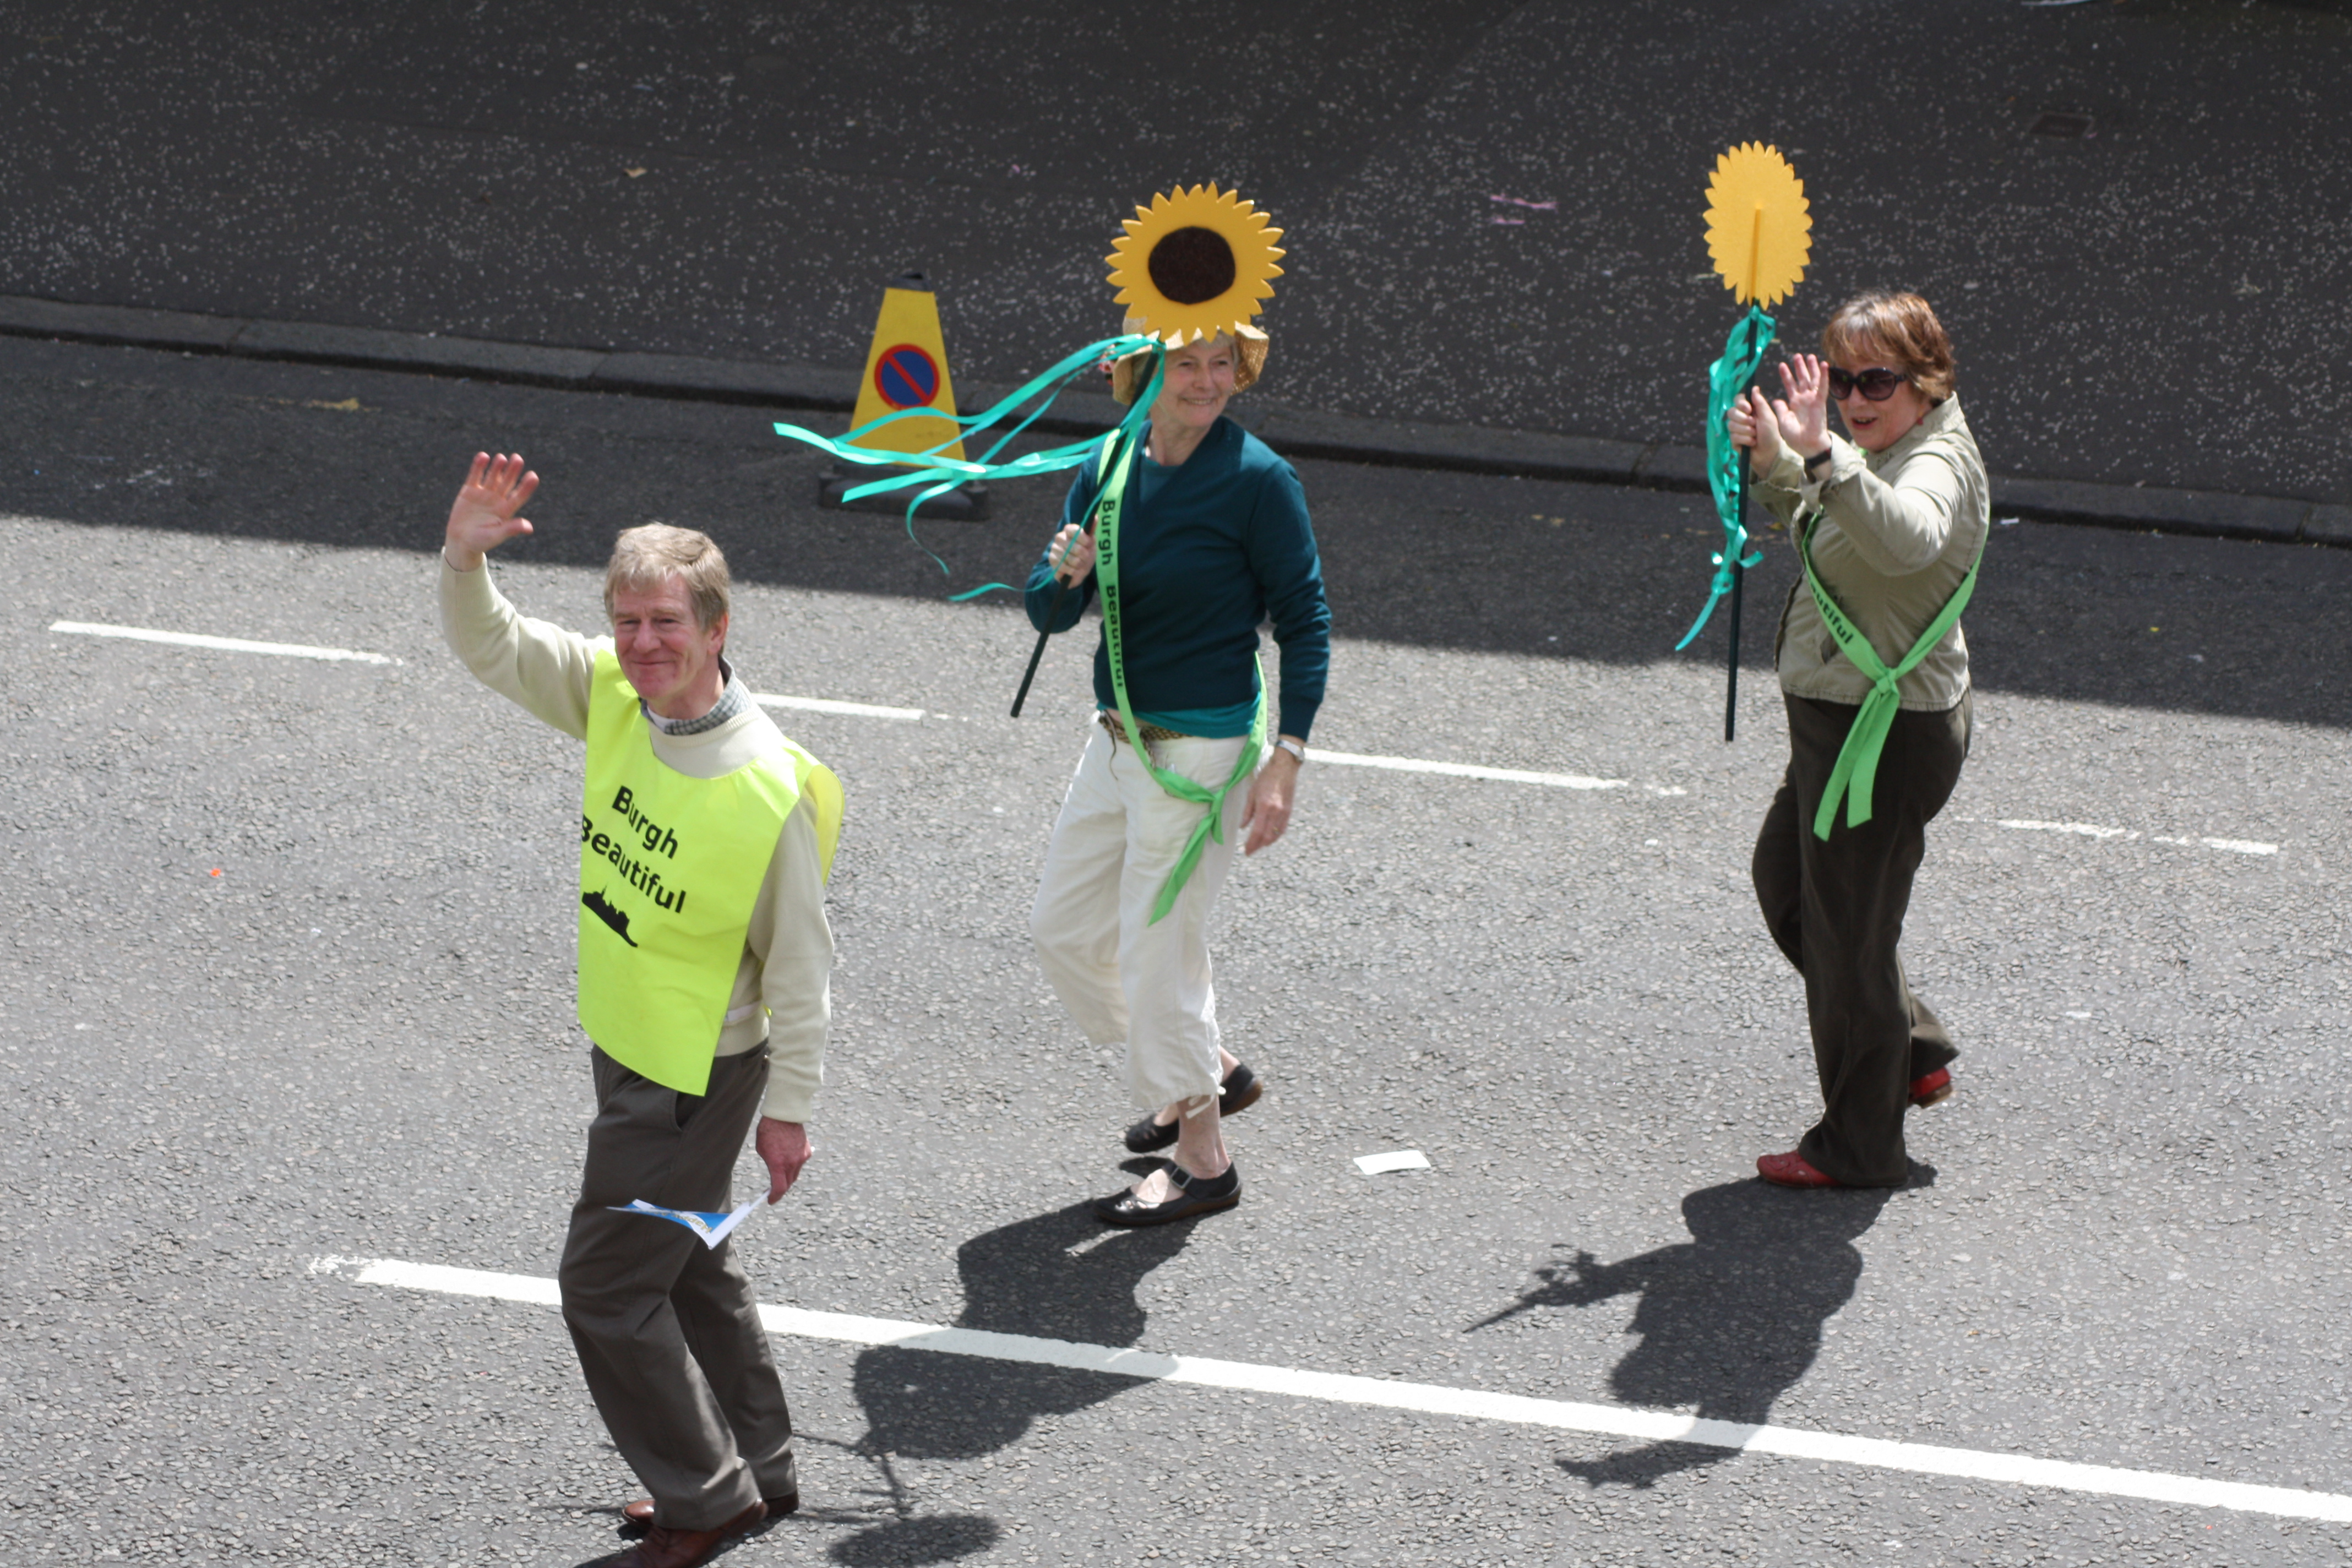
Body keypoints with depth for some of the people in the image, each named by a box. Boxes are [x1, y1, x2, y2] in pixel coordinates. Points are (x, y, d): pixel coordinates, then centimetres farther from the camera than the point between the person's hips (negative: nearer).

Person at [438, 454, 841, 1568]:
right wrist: (465, 555, -27)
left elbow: (799, 964, -19)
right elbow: (487, 646, -6)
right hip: (627, 1047, 8)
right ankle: (757, 1471, 39)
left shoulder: (769, 791, -28)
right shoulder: (612, 697, -10)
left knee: (607, 1287, 1)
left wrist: (788, 1111, -12)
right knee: (687, 1262, 22)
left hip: (696, 1077, -8)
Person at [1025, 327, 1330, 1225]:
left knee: (1157, 949, -1)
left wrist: (1285, 762, -17)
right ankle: (1211, 1071, 35)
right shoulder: (1111, 466, 2)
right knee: (1064, 928, 17)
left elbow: (1304, 622, -11)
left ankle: (1204, 1164, 15)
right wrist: (1065, 576, -19)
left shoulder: (1258, 479, -16)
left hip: (1201, 752, -7)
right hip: (1118, 738, 8)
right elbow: (1048, 615, 5)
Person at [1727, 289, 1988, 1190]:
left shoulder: (1936, 464, -22)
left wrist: (1820, 455, -58)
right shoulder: (1889, 453, 9)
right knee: (1785, 880, 26)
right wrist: (1771, 461, 8)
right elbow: (1818, 523, 28)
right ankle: (1913, 1053, 36)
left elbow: (1910, 540, -47)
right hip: (1841, 724, 11)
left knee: (1847, 930, 0)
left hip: (1884, 735, -11)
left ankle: (1859, 1147, 15)